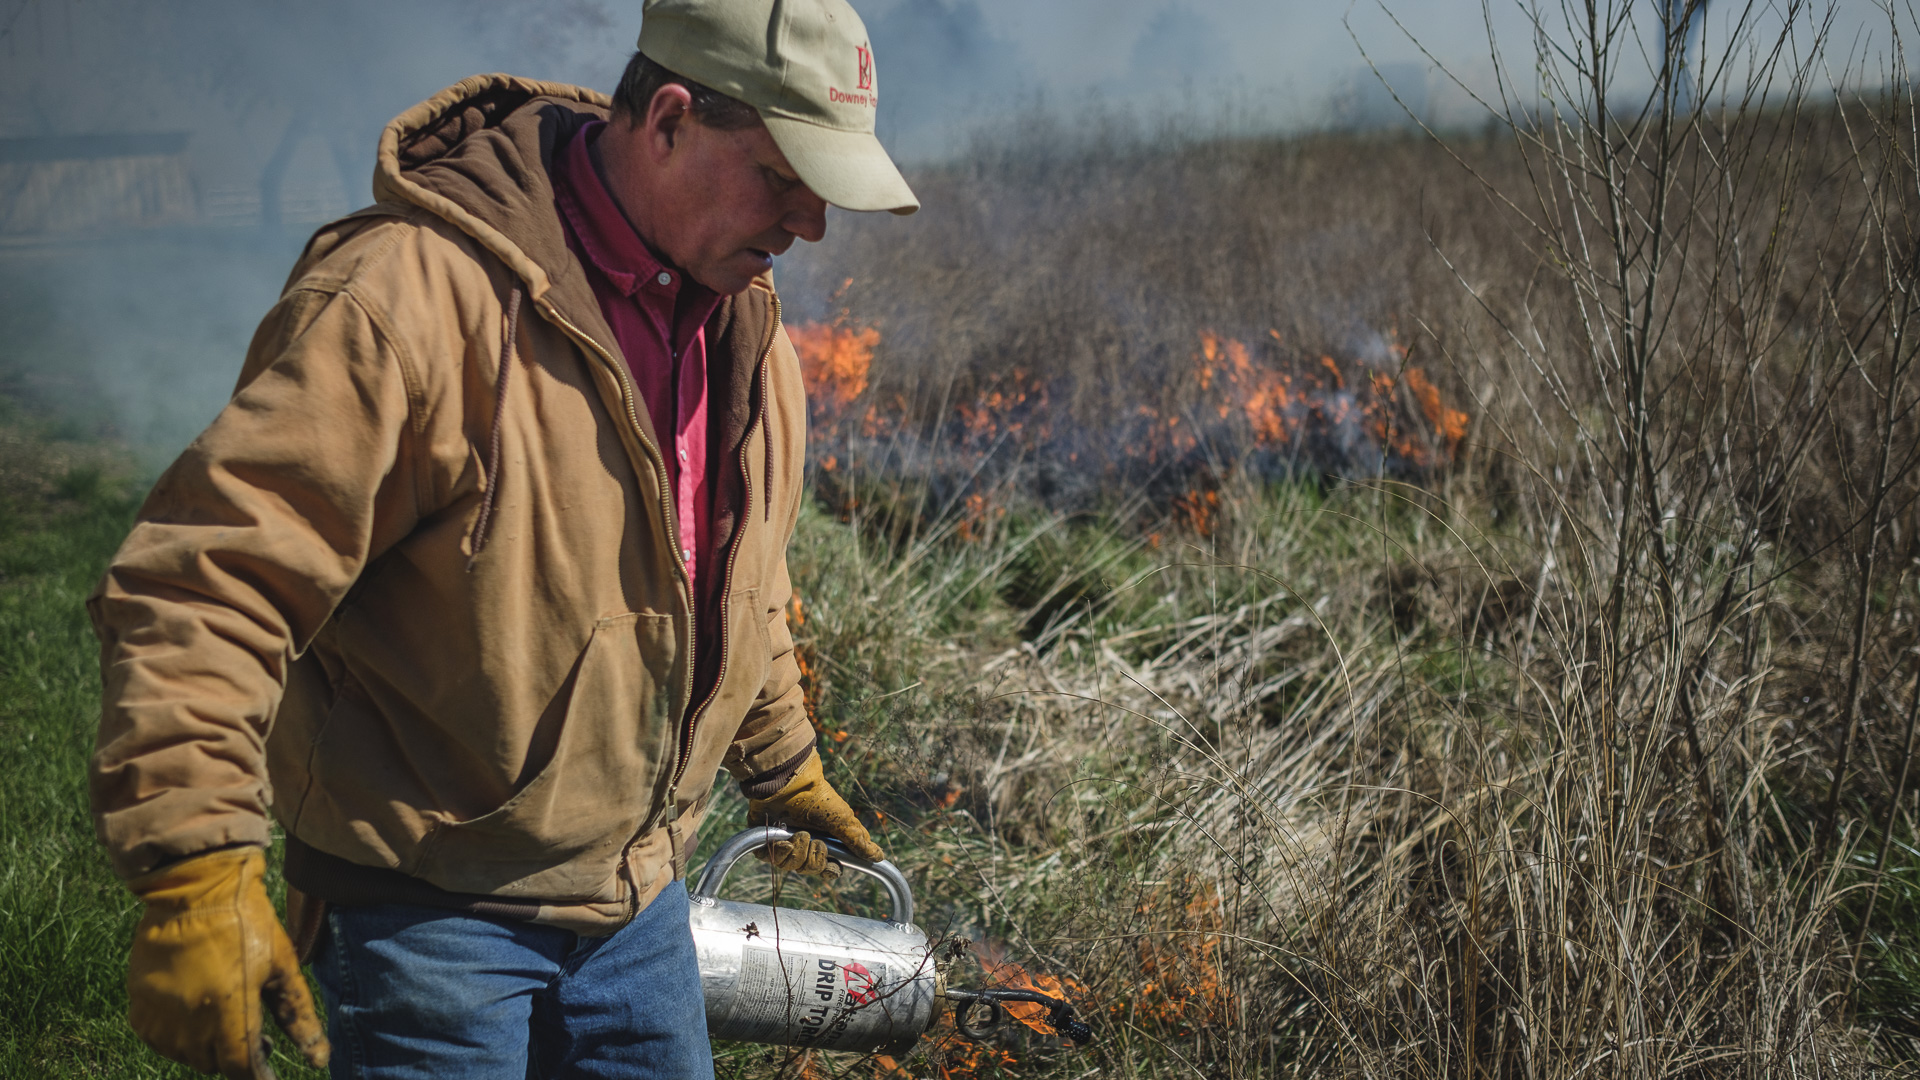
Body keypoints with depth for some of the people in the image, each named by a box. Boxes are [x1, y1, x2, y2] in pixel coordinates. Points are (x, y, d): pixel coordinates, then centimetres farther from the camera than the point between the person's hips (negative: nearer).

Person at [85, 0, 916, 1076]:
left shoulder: (748, 327, 4)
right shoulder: (416, 291, -23)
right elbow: (205, 578, -26)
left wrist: (780, 762, 31)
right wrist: (194, 867, -30)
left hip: (640, 900, 7)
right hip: (429, 910, -7)